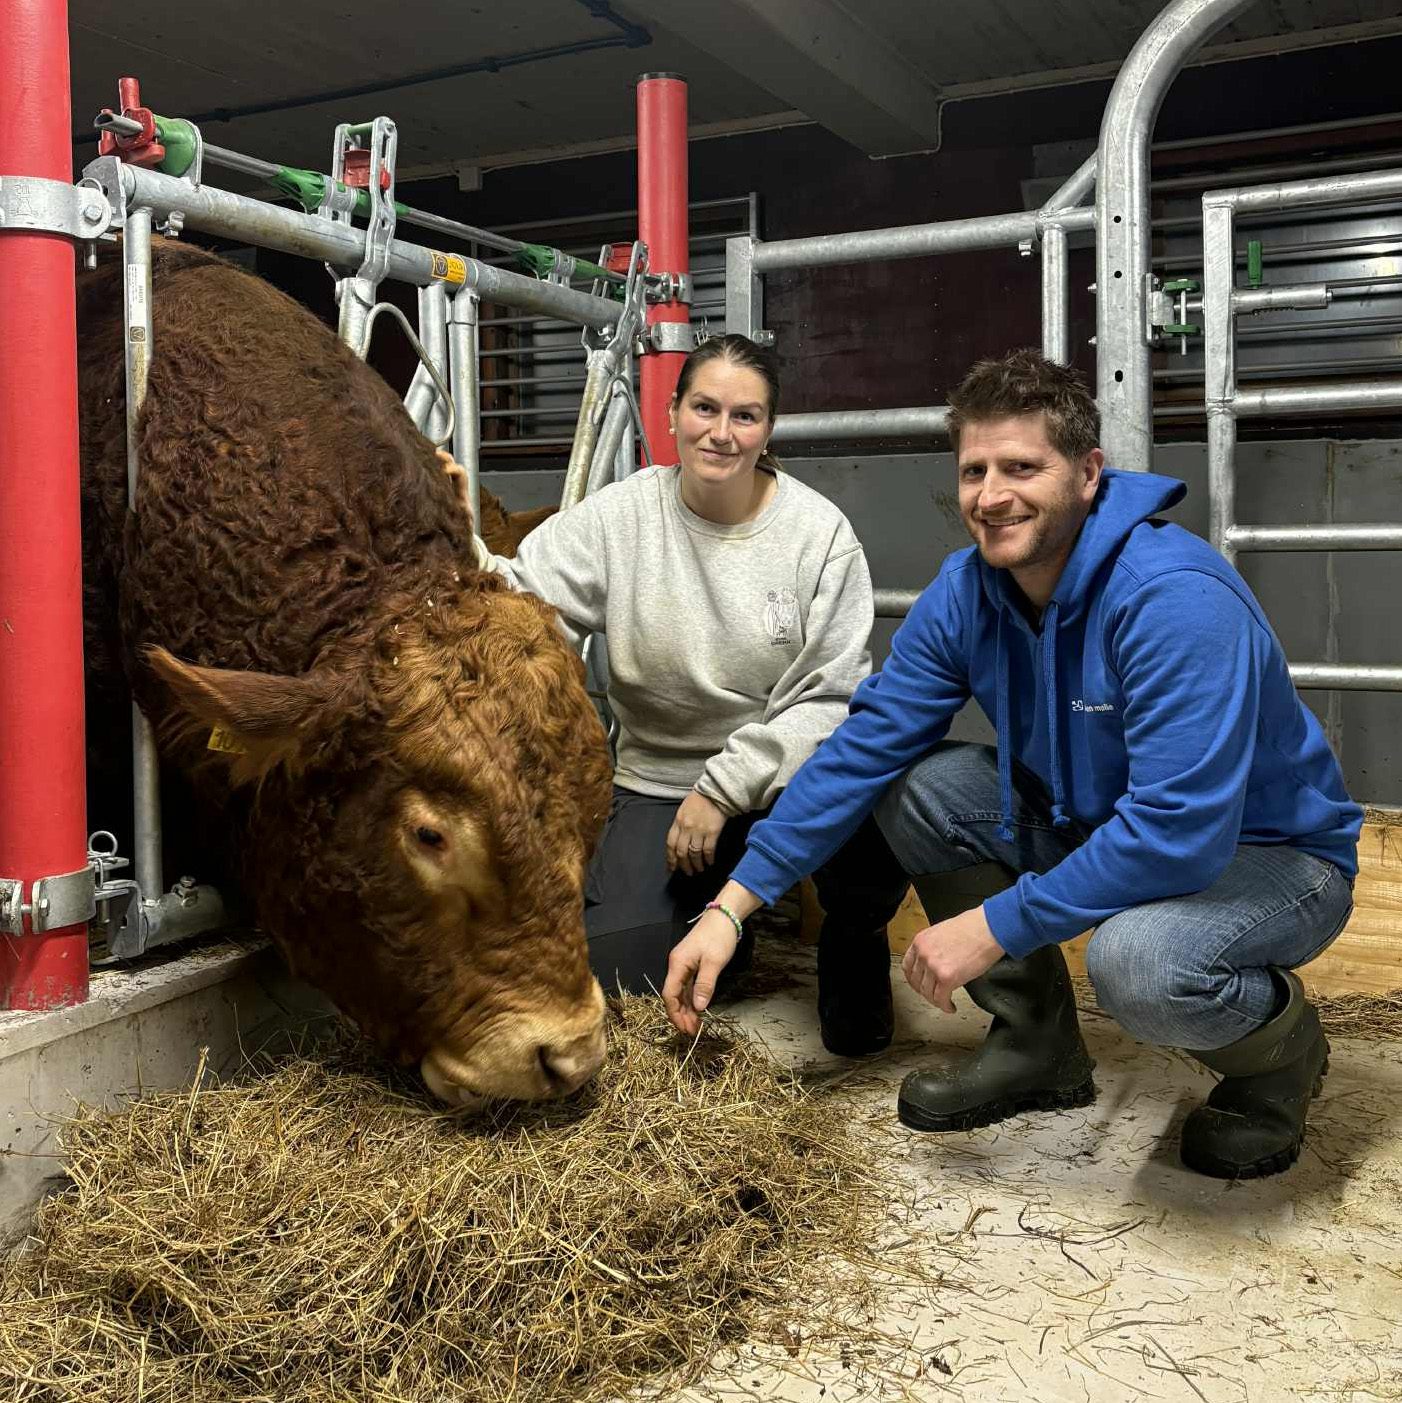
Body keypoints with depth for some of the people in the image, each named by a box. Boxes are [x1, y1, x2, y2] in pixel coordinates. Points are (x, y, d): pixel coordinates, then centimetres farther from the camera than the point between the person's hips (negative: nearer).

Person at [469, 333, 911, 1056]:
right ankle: (723, 899, 20)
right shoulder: (617, 517, -3)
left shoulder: (820, 533, -6)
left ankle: (853, 943, 2)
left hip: (788, 770, -1)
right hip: (658, 782, 2)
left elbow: (829, 695, -9)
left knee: (871, 823, -35)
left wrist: (725, 788, -16)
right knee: (614, 969, -15)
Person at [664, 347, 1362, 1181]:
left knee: (1136, 958, -37)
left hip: (1272, 855, -6)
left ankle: (1283, 1046, 1)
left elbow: (1181, 830, -35)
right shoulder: (968, 592, -8)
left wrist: (994, 926, -29)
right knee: (920, 786, -10)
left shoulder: (1176, 597, -31)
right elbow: (864, 748, -8)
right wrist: (733, 907, -13)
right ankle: (1039, 1048, 7)